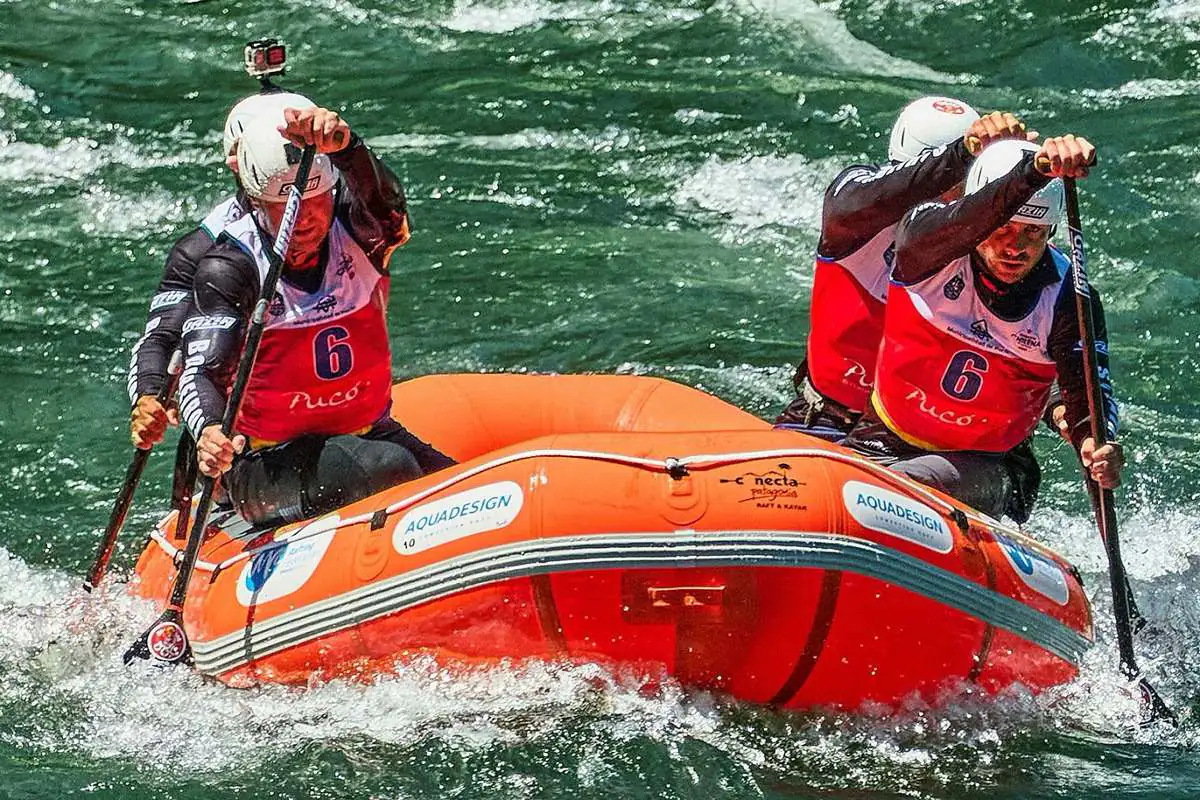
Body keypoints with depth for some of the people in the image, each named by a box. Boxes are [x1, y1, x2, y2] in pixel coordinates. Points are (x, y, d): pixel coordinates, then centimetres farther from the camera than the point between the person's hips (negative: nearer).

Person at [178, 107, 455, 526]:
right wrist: (209, 432, -46)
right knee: (389, 469, -32)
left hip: (368, 432, 4)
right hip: (267, 463, -4)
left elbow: (384, 200, -29)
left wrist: (344, 145, -52)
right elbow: (202, 372, -22)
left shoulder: (356, 232, -5)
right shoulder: (228, 267, -12)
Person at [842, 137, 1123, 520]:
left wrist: (1096, 446, -42)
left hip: (977, 467, 0)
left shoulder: (1068, 298, -9)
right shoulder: (926, 247, -14)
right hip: (880, 443, 0)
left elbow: (1088, 390, -18)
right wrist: (1038, 170, -54)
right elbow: (959, 223, -37)